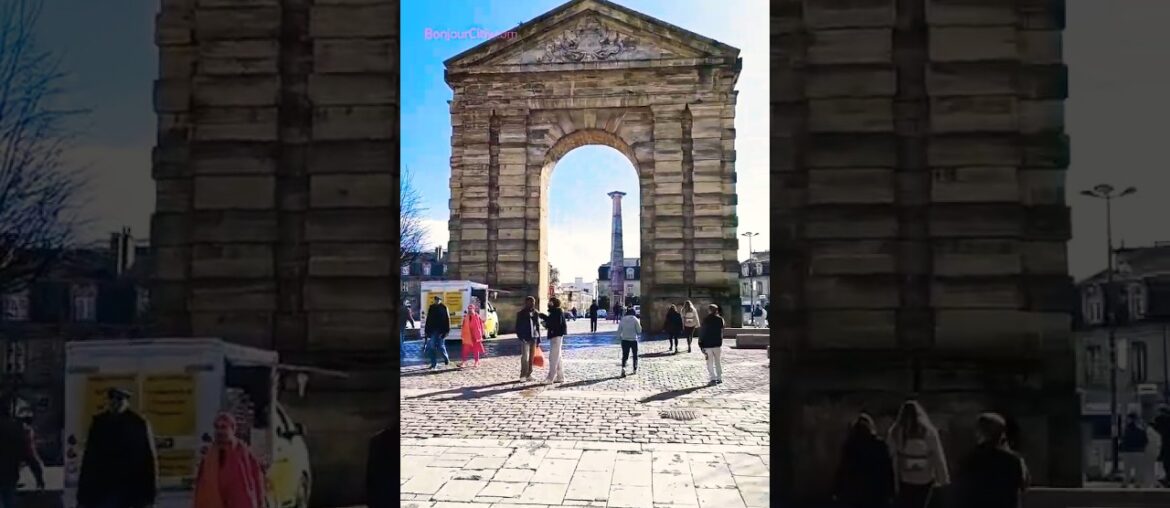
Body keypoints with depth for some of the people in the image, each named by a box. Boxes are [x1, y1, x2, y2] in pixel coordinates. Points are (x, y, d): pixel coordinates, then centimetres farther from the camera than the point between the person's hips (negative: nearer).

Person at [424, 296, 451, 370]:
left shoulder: (444, 308, -2)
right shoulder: (431, 308, 10)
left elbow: (447, 320, -4)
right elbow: (428, 320, 13)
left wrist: (447, 330, -11)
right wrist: (427, 330, 9)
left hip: (441, 331, -4)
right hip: (432, 330, 4)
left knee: (441, 346, -2)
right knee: (432, 347, 1)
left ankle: (446, 359, 24)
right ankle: (434, 364, 7)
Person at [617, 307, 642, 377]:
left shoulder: (623, 320, 0)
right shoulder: (635, 319, -8)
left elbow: (619, 330, 3)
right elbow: (639, 331, -7)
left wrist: (619, 337, 17)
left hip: (624, 340, 2)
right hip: (633, 340, -2)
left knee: (625, 355, 4)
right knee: (635, 355, 15)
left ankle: (623, 367, -20)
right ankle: (635, 370, 21)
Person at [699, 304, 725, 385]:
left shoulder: (706, 320, -7)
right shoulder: (720, 319, -2)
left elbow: (702, 332, -5)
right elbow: (721, 331, 4)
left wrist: (701, 344, 2)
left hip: (707, 344, -2)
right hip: (718, 344, 2)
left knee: (710, 363, 3)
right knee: (718, 362, 14)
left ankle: (713, 378, -4)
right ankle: (719, 378, 13)